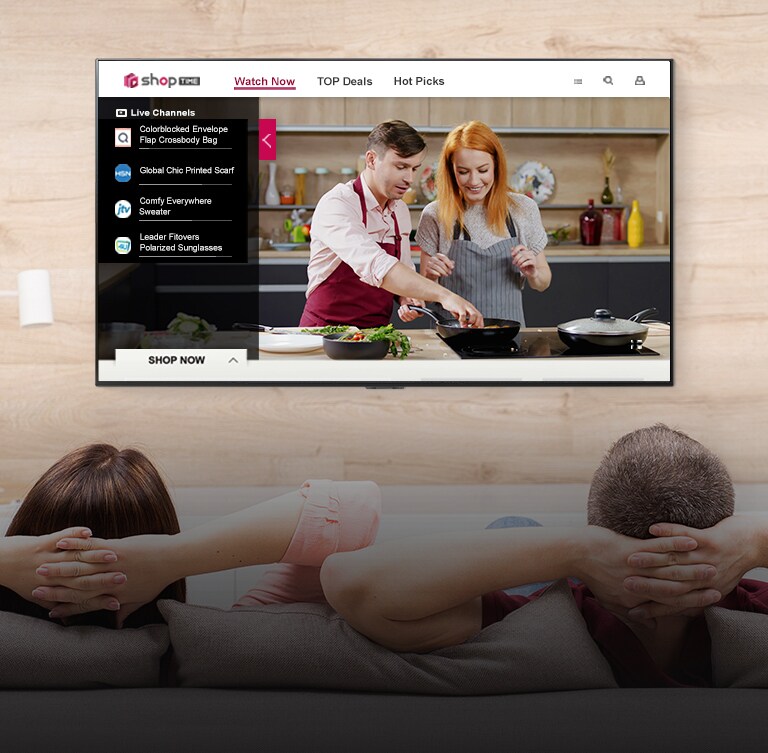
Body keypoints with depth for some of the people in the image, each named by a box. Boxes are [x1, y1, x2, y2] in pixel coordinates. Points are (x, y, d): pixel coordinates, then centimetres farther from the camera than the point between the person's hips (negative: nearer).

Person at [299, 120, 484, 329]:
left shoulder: (400, 210, 8)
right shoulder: (336, 205, -17)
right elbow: (373, 265, -33)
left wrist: (407, 298, -3)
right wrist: (443, 295, -39)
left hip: (376, 335, 6)